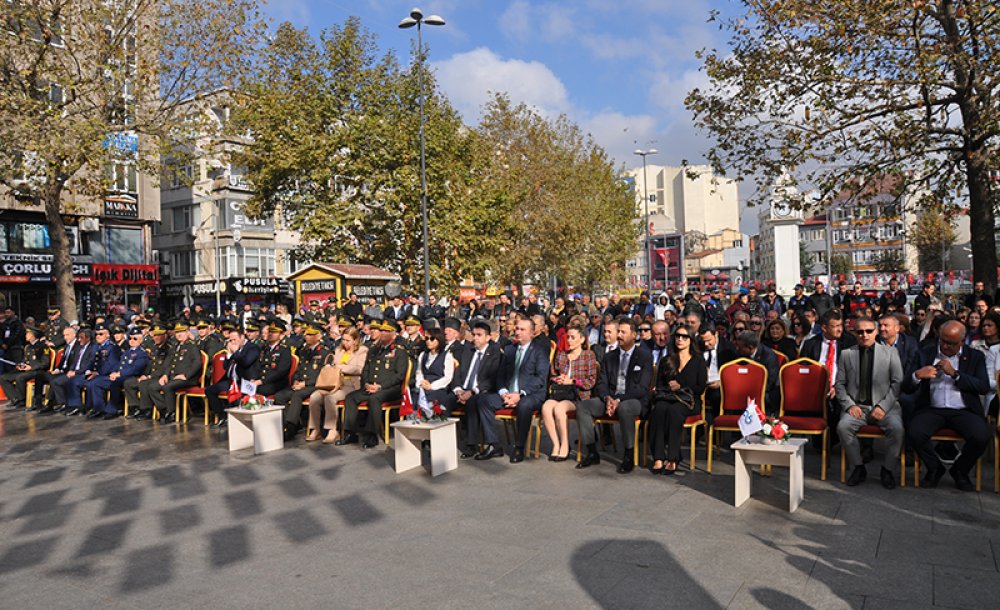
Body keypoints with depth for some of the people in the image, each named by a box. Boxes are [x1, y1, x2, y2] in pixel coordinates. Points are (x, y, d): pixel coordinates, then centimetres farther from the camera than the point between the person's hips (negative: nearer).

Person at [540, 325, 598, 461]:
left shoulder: (589, 355, 7)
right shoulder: (560, 355, 21)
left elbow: (591, 381, 1)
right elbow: (553, 374, 25)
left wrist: (572, 381, -8)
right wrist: (557, 379, 2)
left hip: (578, 394, -4)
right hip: (559, 392, 4)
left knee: (559, 408, -34)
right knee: (546, 407, -30)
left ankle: (565, 446, -19)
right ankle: (556, 444, -21)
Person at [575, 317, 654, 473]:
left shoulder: (645, 356, -1)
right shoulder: (609, 356, 14)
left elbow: (642, 388, -9)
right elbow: (602, 383, 9)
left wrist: (619, 400, -20)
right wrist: (607, 398, -13)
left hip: (634, 401, -5)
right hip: (610, 399, 5)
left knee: (624, 408, -39)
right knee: (582, 406, -17)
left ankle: (629, 456, -24)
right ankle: (592, 453, -10)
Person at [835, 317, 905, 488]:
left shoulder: (890, 352, 7)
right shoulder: (846, 354, 9)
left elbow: (898, 382, 1)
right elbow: (840, 384, 9)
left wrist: (883, 406, -11)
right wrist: (850, 405, -8)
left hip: (884, 406, -1)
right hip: (857, 406, 1)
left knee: (897, 428, -30)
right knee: (843, 426, -28)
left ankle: (887, 470, -7)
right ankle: (858, 468, -8)